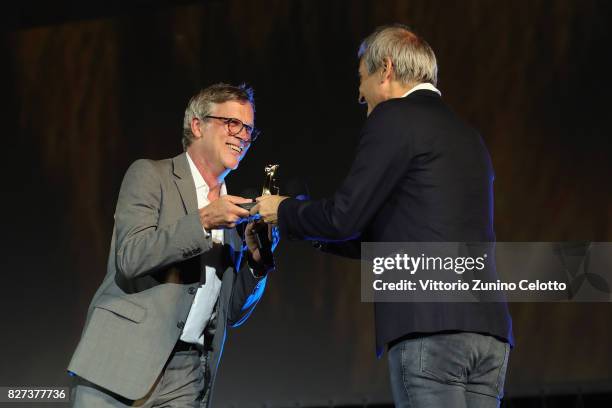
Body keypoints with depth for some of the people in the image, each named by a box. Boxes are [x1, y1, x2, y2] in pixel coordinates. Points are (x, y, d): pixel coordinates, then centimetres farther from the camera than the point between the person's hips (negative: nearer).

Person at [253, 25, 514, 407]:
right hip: (488, 328, 8)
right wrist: (316, 230, 37)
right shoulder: (466, 135, 25)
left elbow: (345, 215, -5)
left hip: (431, 328, -8)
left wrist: (284, 212, 15)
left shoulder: (394, 117, 0)